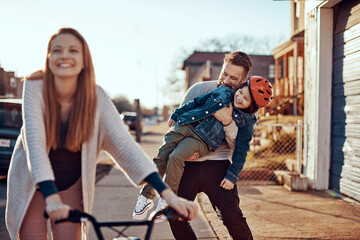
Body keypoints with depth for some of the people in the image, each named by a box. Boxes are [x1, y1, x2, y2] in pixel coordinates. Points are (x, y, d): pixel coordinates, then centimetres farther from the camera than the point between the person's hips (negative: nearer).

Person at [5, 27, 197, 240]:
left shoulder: (96, 97, -19)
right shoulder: (35, 88, -21)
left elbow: (124, 144, -25)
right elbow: (35, 142, -31)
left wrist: (168, 194, -35)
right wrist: (51, 198, -45)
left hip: (71, 186, 1)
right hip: (33, 185, -1)